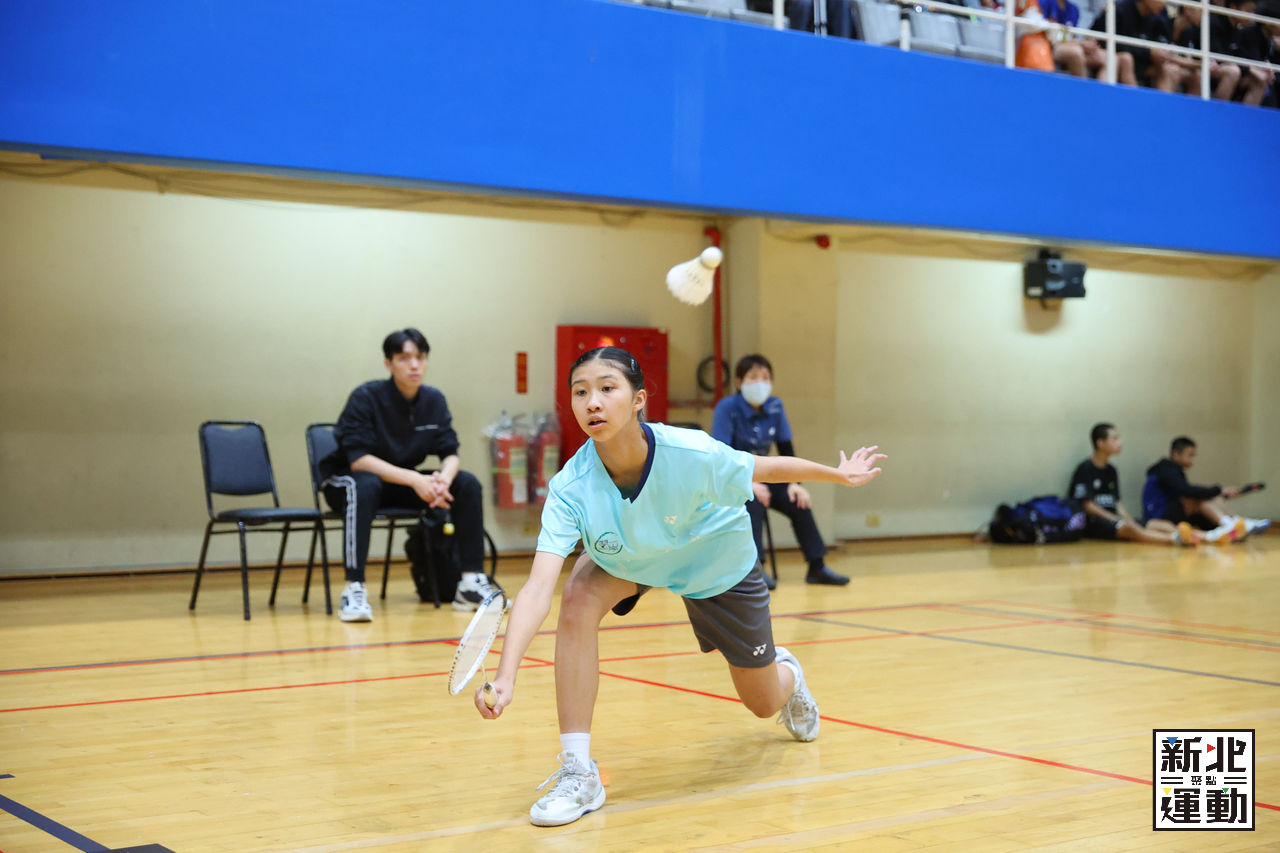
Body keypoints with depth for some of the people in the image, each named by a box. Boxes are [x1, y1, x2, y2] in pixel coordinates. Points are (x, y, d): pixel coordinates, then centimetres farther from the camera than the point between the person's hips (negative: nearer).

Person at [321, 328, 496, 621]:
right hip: (347, 480, -5)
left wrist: (443, 479, -29)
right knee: (364, 486, -40)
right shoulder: (366, 397, -18)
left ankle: (472, 583, -12)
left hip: (404, 483, 5)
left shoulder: (434, 400, -2)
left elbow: (450, 453, -4)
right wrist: (414, 479, -34)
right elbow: (358, 459, -25)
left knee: (468, 484, -14)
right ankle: (354, 589, -40)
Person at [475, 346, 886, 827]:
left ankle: (787, 674, 53)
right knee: (579, 597, -31)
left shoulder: (692, 455, -39)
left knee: (765, 704, 11)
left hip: (718, 566, -1)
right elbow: (538, 588, -43)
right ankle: (578, 773, -22)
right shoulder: (571, 486, -35)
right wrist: (504, 678, -56)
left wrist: (840, 474, -3)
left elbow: (766, 468, -19)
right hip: (628, 559, 1)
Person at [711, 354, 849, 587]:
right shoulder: (727, 408, -16)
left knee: (798, 502, -16)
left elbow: (786, 450, 3)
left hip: (760, 476, 5)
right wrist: (748, 484, -30)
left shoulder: (775, 407, -1)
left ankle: (817, 567, -8)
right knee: (753, 501, -34)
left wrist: (794, 483, -10)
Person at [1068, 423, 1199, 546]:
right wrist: (1120, 520, -17)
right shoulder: (1085, 469, -7)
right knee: (1127, 527, -37)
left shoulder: (1111, 470, 18)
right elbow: (1088, 506, -13)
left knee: (1164, 525, -11)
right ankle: (1174, 539, -58)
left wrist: (1128, 520, -2)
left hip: (1110, 520, 8)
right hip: (1090, 523, -8)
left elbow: (1116, 503, 18)